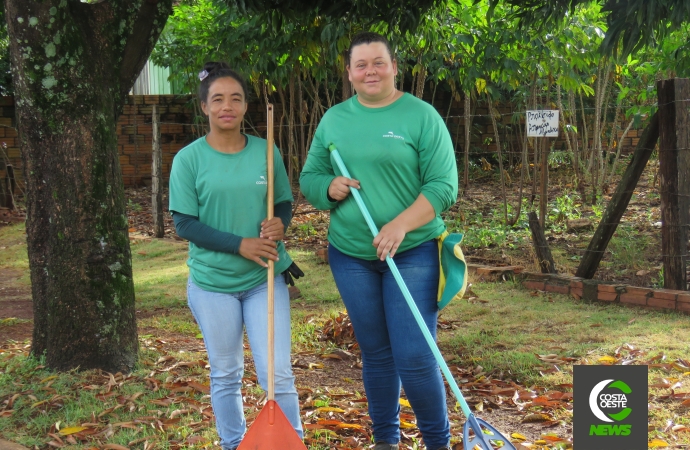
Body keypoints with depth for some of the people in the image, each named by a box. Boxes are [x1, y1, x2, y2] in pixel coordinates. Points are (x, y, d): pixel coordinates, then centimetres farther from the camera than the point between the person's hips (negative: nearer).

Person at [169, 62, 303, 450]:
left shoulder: (266, 152, 0)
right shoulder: (189, 159, -6)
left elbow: (285, 203, 9)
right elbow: (185, 224, -8)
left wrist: (280, 224, -15)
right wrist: (240, 244, -18)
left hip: (265, 279, 1)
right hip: (212, 282, -1)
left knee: (278, 374, -1)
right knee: (226, 376, 12)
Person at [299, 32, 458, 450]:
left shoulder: (421, 116, -6)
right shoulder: (334, 119, 7)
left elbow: (444, 185, -11)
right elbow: (309, 178, 12)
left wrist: (400, 226, -24)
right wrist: (330, 187, -11)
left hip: (412, 253, -4)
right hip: (350, 254, 4)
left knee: (415, 358, -7)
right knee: (375, 352, 14)